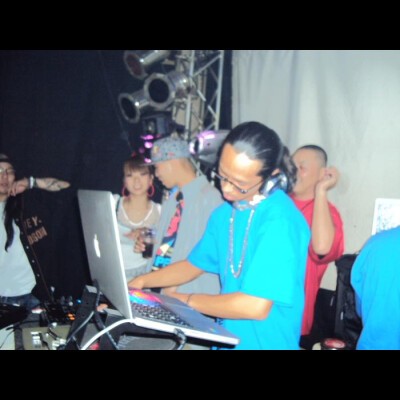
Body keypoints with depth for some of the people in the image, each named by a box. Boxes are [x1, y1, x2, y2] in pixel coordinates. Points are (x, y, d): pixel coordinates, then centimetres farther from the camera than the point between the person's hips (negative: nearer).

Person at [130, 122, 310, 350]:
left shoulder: (279, 220, -21)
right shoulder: (224, 213, 4)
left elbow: (256, 306, -24)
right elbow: (194, 265, 16)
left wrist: (188, 300, -12)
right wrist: (141, 282, 4)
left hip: (264, 343, -6)